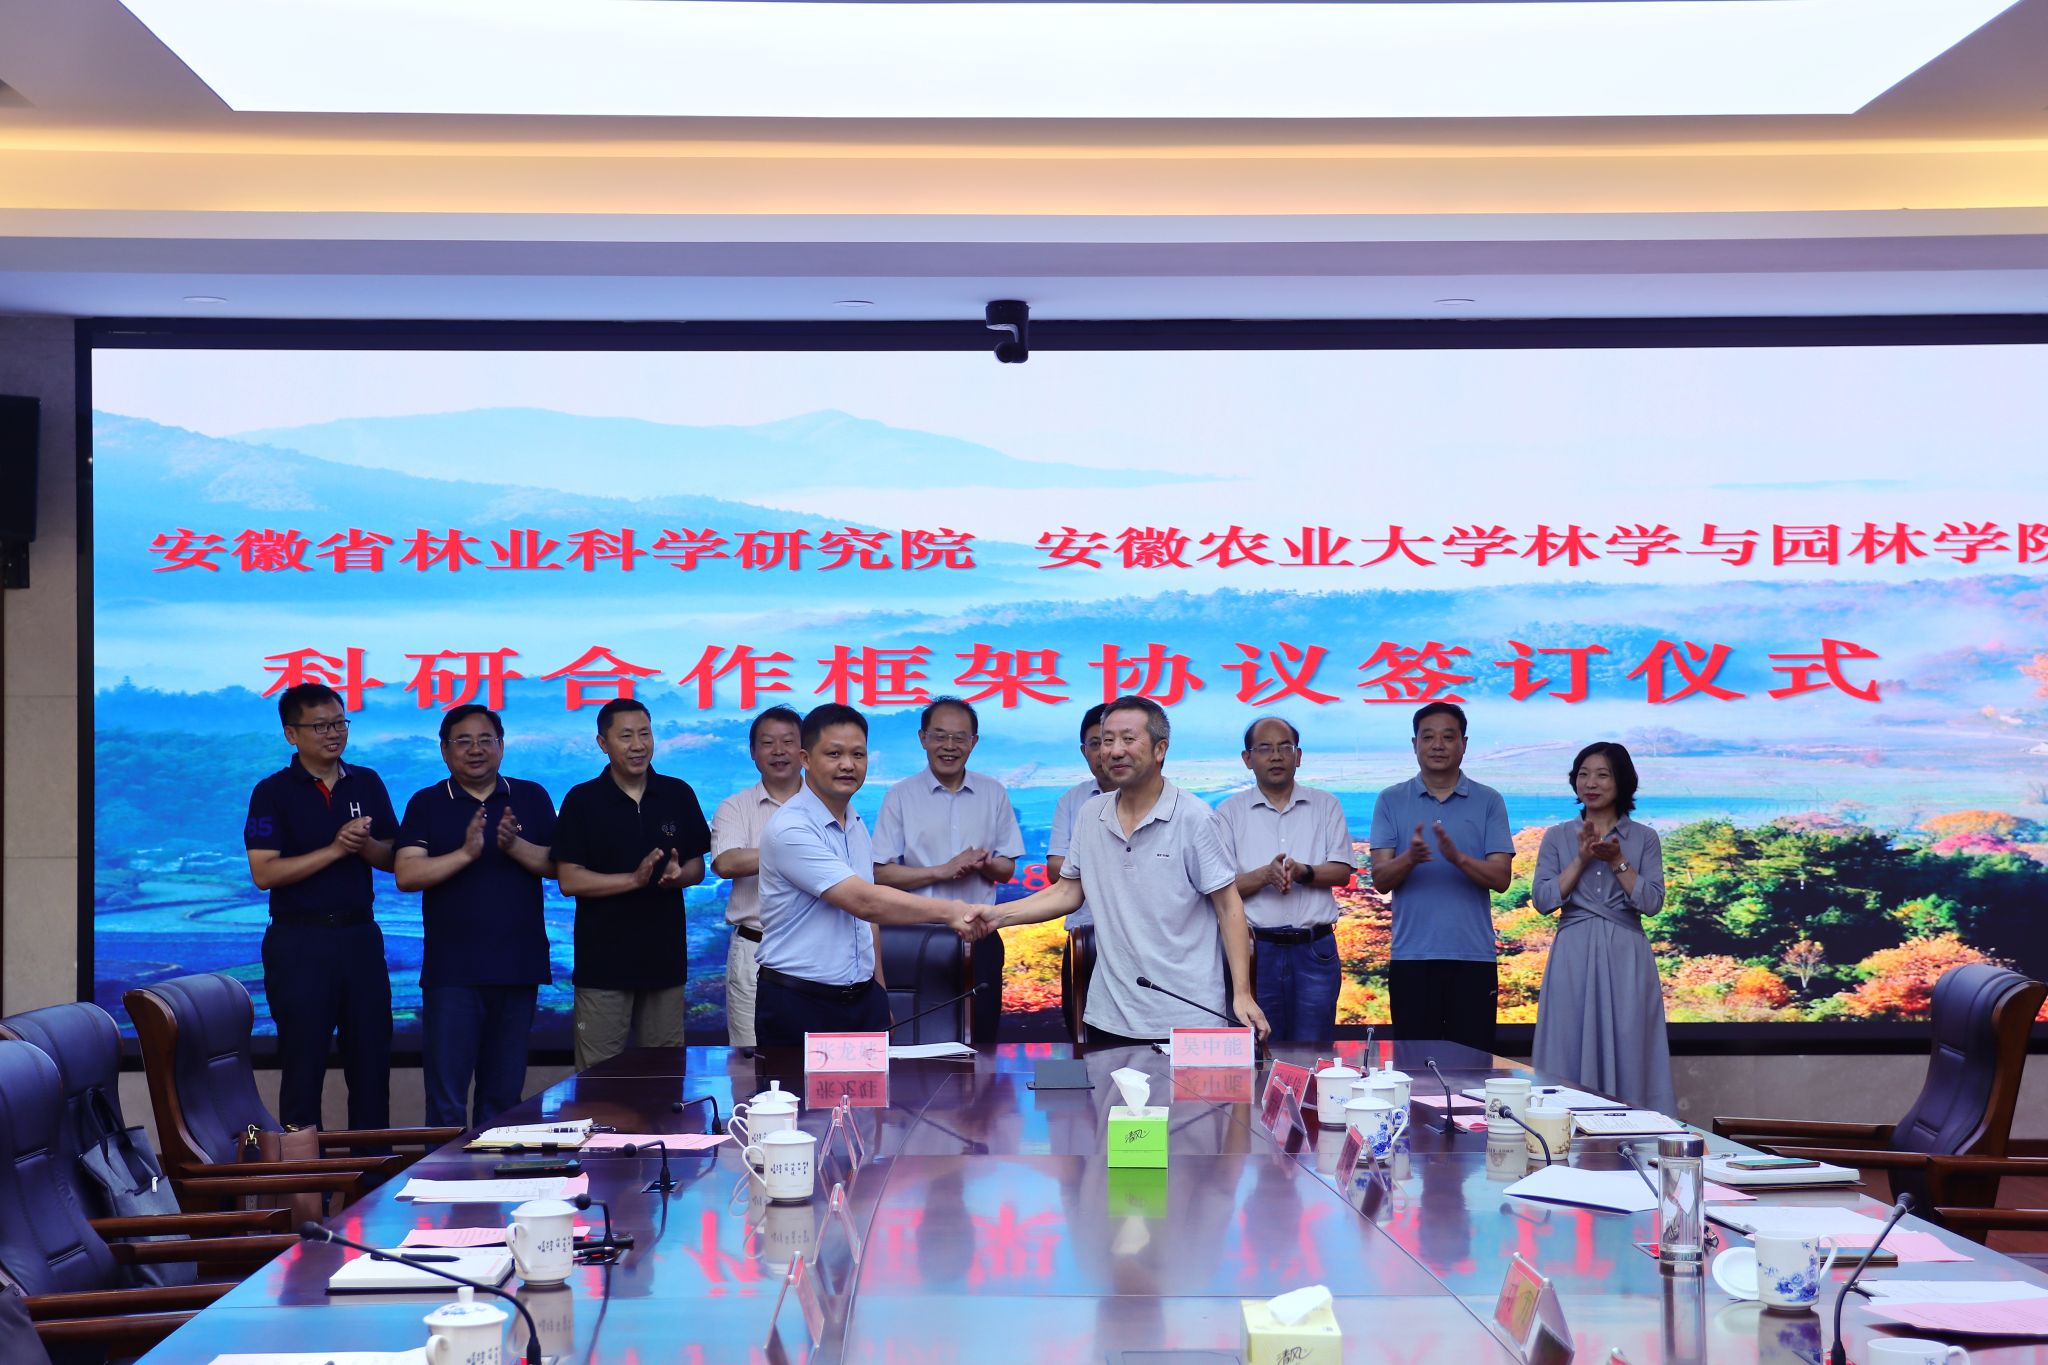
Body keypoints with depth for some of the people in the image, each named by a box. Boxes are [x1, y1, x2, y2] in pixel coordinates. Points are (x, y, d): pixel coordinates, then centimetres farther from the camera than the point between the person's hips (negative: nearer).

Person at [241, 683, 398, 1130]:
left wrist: (364, 845, -12)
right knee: (303, 1064, 1)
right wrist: (334, 850, -18)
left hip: (360, 935, 4)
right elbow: (263, 873, -13)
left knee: (372, 1060, 6)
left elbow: (393, 858, 10)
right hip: (300, 941, -4)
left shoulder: (367, 784, 9)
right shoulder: (273, 792, -4)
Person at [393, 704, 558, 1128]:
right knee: (446, 1097, -3)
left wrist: (515, 846, -16)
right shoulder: (427, 804, 4)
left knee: (504, 1094, 9)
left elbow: (557, 865, 2)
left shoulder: (532, 798, 9)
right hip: (452, 970, -2)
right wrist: (466, 853, -19)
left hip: (518, 966, 2)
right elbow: (406, 875, -7)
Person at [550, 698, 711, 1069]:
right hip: (603, 959, -3)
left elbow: (697, 868, 11)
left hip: (665, 955, 3)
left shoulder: (678, 795, 6)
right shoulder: (582, 801, -2)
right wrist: (635, 879, -18)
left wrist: (676, 875, -12)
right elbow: (568, 880, -7)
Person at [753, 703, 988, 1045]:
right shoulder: (790, 830, -17)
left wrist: (879, 994, 15)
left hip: (864, 1001, 7)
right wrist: (948, 911, -26)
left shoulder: (857, 826, 10)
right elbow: (864, 902, -24)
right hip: (798, 1004, -7)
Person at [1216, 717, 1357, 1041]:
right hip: (1257, 950, -1)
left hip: (1315, 951, 1)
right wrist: (1265, 875, -20)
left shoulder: (1325, 805, 10)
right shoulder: (1230, 812, 5)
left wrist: (1303, 872, -17)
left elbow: (1342, 871, 3)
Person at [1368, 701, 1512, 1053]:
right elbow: (1380, 879, -1)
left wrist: (1458, 858, -21)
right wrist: (1410, 858, -22)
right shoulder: (1391, 801, 7)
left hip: (1473, 957, 0)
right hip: (1412, 956, 0)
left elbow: (1501, 877, -2)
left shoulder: (1488, 802, 6)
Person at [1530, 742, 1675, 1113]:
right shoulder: (1557, 837, 7)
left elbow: (1651, 902, -4)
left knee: (1627, 1053, -1)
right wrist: (1581, 859, -10)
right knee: (1569, 1054, -1)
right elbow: (1542, 900, -3)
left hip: (1625, 957, 0)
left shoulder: (1644, 838, 6)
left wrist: (1617, 860, -12)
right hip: (1573, 957, 1)